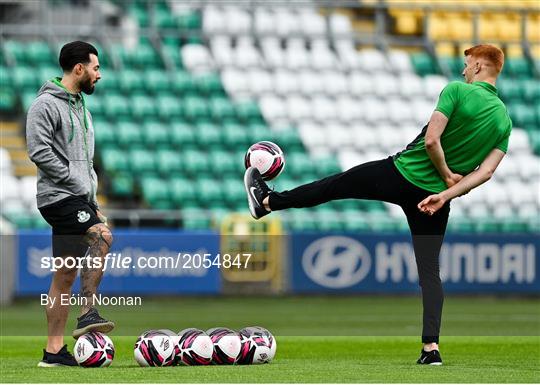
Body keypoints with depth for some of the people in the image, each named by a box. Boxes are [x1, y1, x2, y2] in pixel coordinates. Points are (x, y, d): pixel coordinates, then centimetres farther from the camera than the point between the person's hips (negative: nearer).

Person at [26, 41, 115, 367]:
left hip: (79, 198, 9)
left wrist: (94, 201, 19)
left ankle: (54, 351, 5)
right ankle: (88, 313, -29)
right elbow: (39, 151, -17)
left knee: (66, 274, 5)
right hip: (59, 196, -9)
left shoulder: (81, 107, 22)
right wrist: (75, 181, -15)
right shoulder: (46, 104, -7)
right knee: (103, 237, -29)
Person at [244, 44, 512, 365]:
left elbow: (431, 140, -21)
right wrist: (447, 193, -9)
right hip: (435, 195, 4)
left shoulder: (457, 91, -14)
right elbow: (486, 171, -5)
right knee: (429, 269, 6)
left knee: (335, 185, 17)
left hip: (402, 174, -4)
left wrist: (446, 175, -7)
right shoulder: (505, 120, 3)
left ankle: (266, 202, 35)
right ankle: (431, 347, -8)